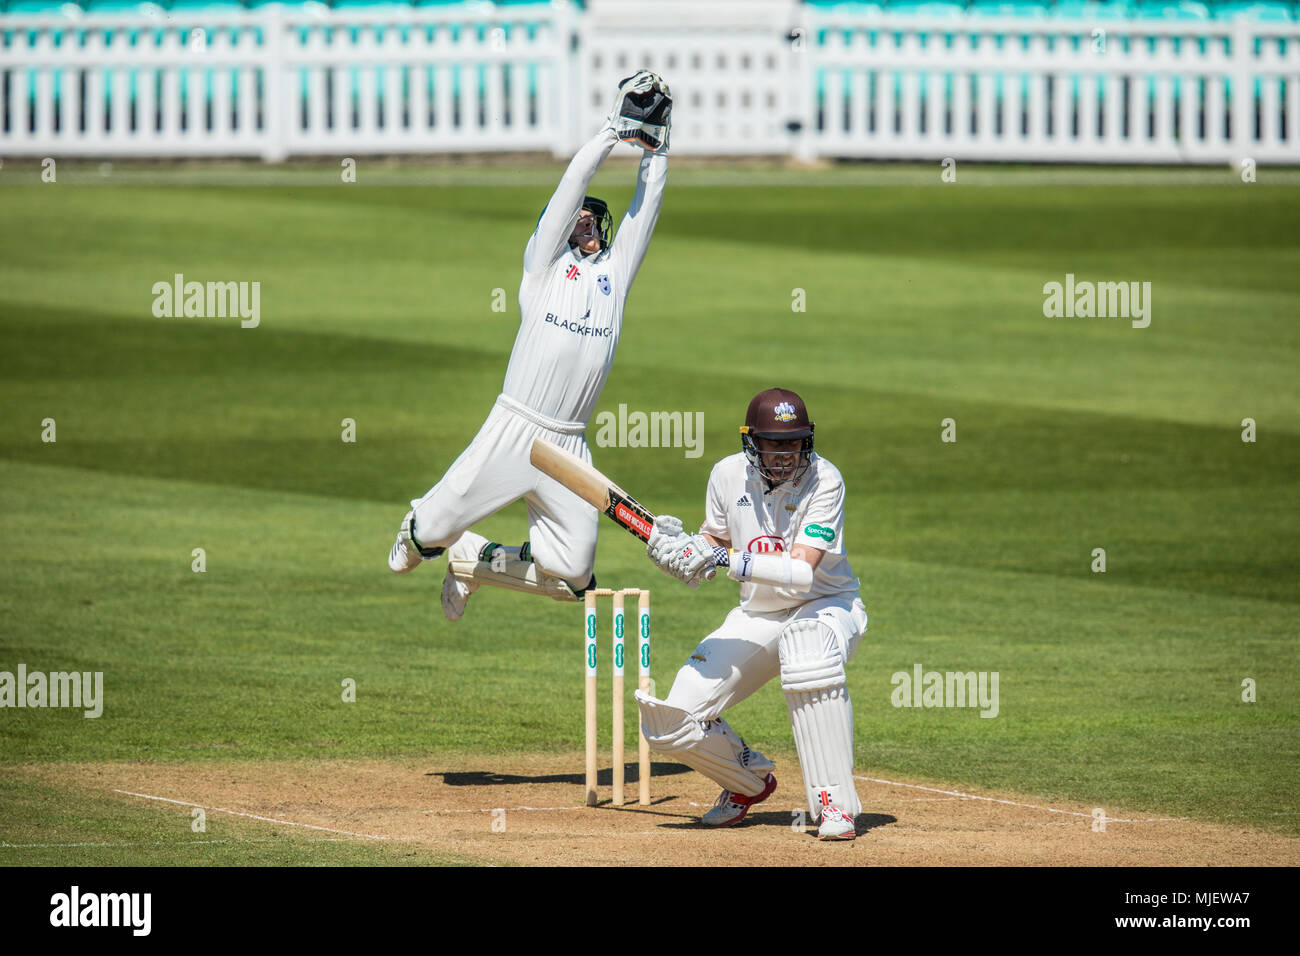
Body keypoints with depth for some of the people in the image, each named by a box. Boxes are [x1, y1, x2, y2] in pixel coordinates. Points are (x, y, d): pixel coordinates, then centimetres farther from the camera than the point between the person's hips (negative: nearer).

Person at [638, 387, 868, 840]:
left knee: (809, 650, -43)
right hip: (756, 616, 5)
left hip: (827, 605, -5)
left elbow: (803, 572, -29)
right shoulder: (729, 474, -6)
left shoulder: (823, 480, -20)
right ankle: (750, 780, 24)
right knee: (674, 722, -11)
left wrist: (730, 560, -36)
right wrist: (684, 548, -10)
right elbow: (715, 537, 12)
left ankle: (835, 803, -33)